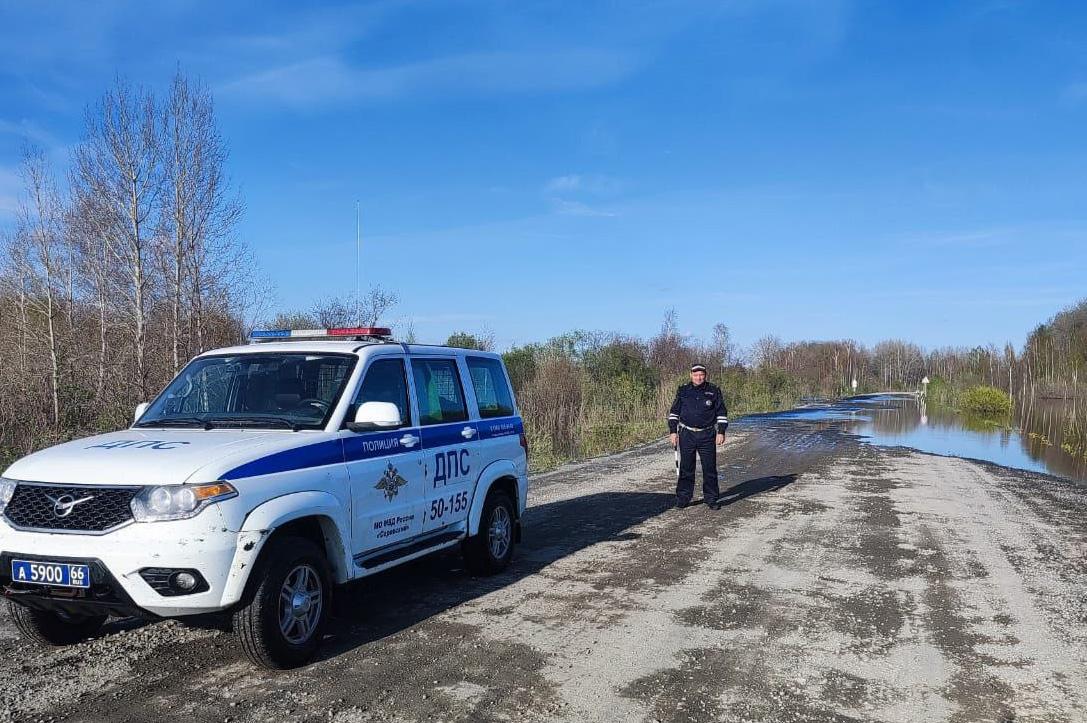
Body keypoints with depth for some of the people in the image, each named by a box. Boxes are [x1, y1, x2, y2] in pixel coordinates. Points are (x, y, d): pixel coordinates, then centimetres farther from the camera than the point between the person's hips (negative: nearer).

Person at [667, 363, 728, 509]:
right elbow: (674, 412, 10)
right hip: (687, 435, 1)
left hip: (707, 436, 0)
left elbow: (722, 413, 7)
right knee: (686, 468, 3)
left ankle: (712, 498, 11)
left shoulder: (714, 392, 4)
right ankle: (683, 497, 12)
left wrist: (721, 432, -1)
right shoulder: (683, 391, 5)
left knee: (709, 468, 1)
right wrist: (673, 431, 3)